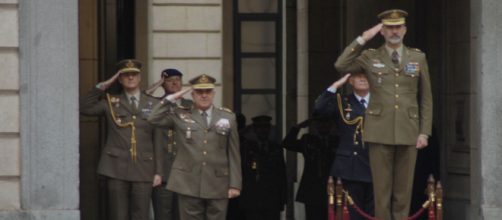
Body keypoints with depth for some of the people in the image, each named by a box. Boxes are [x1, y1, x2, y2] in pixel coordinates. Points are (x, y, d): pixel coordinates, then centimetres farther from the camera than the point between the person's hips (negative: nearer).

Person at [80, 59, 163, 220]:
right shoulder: (110, 103, 10)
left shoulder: (153, 105, 10)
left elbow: (158, 140, 7)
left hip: (143, 169, 0)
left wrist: (158, 171, 2)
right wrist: (101, 87, -4)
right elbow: (84, 108, -3)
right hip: (116, 169, 0)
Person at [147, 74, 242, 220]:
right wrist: (171, 99, -4)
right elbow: (154, 119, -4)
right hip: (188, 183, -1)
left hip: (218, 185, 1)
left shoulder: (228, 117, 8)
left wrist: (235, 184, 0)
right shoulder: (180, 116, 8)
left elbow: (234, 154, 6)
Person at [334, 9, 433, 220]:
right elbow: (341, 66, -11)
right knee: (382, 188, -2)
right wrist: (362, 39, -11)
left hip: (408, 132, 1)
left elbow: (426, 98, 8)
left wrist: (424, 132, 0)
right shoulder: (370, 57, 4)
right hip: (380, 132, -1)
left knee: (403, 189, 3)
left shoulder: (418, 58, 7)